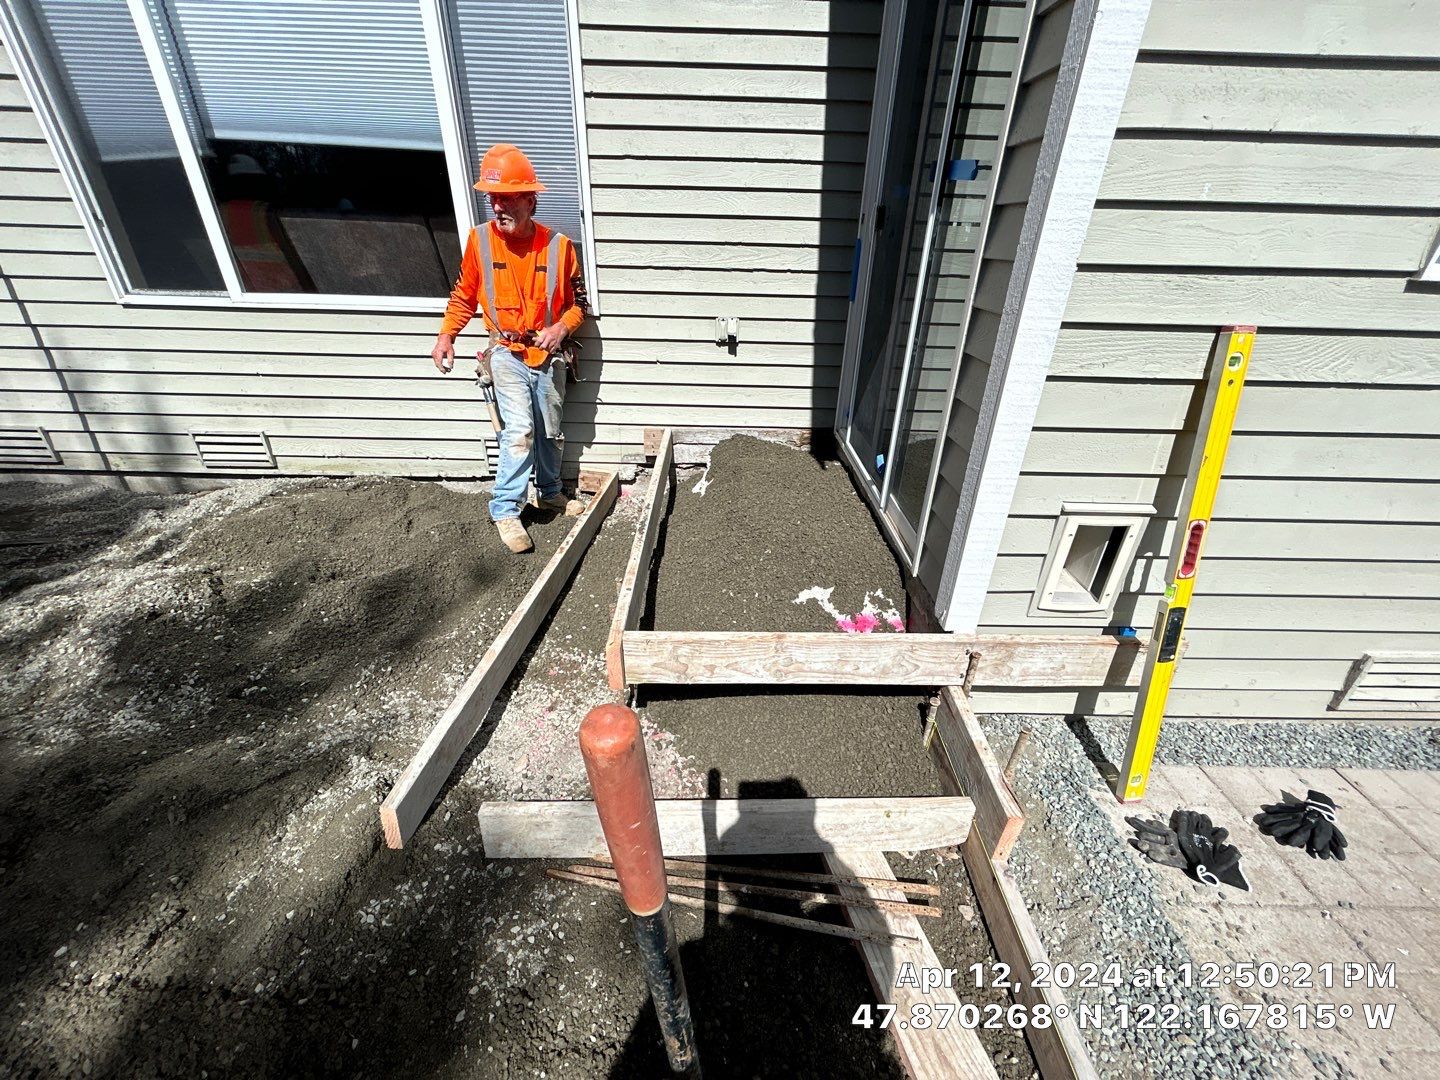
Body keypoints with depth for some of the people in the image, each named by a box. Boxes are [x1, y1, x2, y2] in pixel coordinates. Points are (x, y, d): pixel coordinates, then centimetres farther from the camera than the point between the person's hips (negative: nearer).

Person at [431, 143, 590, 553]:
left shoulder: (557, 244, -7)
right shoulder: (480, 239, -5)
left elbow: (578, 302, 2)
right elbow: (464, 294, 7)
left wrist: (561, 327, -17)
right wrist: (446, 335, -5)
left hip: (548, 354, 2)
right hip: (507, 353, -2)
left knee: (550, 432, 13)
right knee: (519, 430, -16)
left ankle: (550, 493, 35)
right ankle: (506, 511, -5)